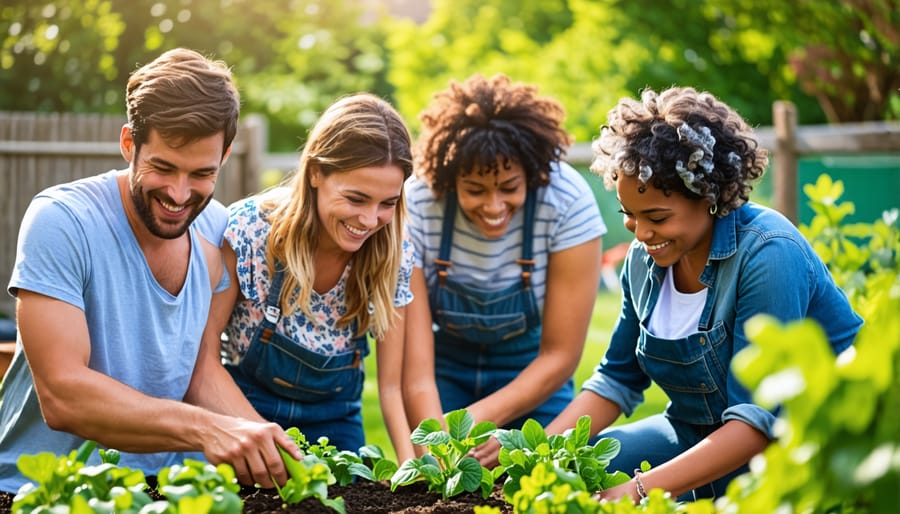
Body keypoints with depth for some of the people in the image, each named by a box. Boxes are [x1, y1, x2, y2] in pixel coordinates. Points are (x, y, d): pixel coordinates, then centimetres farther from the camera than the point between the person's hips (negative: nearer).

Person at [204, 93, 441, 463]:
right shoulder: (248, 231, -20)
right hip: (251, 414, -2)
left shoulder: (394, 255, -12)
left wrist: (412, 468, -22)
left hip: (335, 424, 2)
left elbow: (391, 386, -6)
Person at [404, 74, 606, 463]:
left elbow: (561, 355, -20)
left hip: (531, 370, 0)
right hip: (444, 363, 0)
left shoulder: (569, 202, -26)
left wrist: (478, 418, -33)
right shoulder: (416, 204, -27)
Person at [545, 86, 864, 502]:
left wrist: (642, 490, -35)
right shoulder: (644, 258, 0)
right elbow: (617, 379, 10)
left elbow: (759, 419, -27)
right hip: (697, 435, 7)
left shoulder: (767, 255, -22)